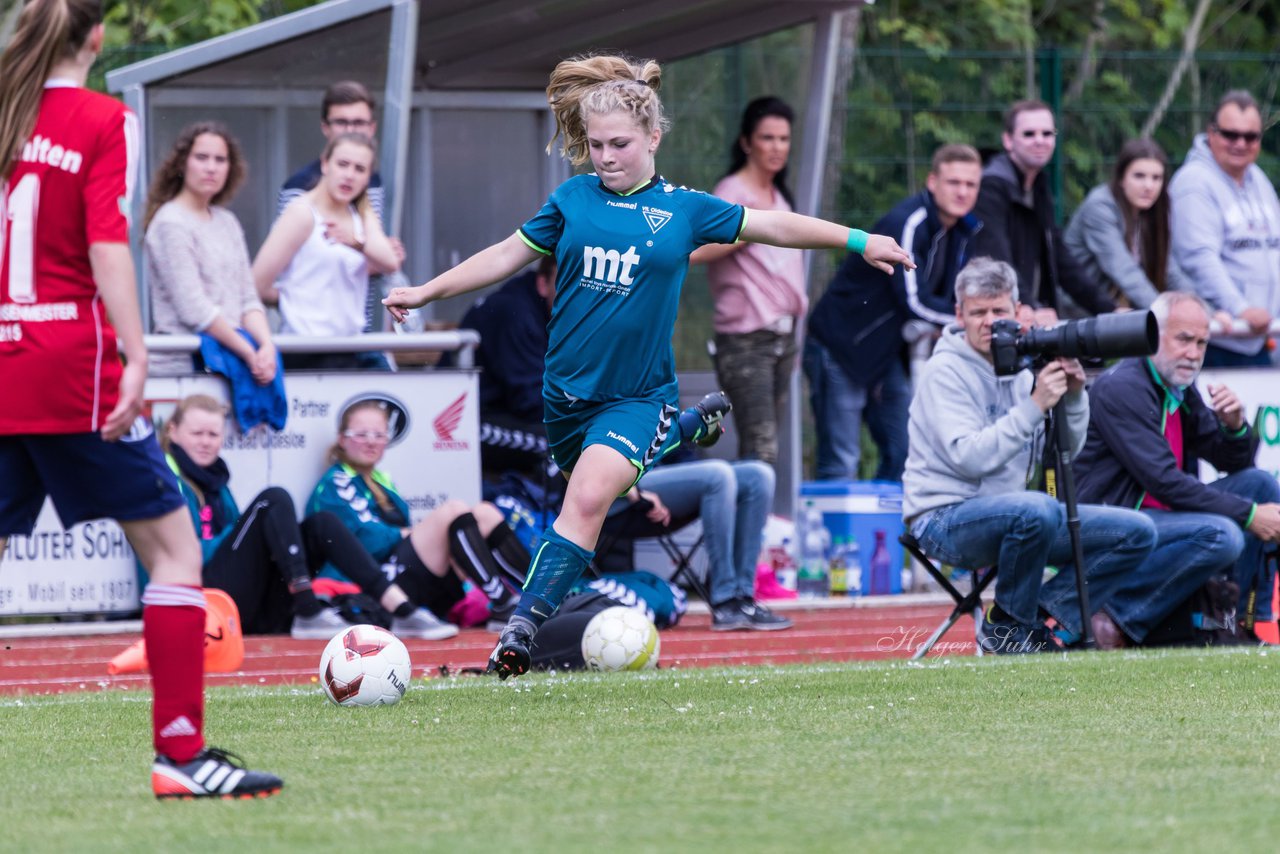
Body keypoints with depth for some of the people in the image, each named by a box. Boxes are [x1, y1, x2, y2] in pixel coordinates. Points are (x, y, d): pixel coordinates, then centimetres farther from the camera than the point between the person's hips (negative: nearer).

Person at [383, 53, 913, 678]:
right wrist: (426, 292, 10)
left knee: (589, 498, -25)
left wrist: (859, 240, 7)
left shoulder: (683, 209, -1)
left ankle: (521, 630, -26)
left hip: (636, 395, -4)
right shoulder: (573, 198, 3)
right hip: (566, 389, 4)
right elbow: (508, 255, 12)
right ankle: (688, 429, 48)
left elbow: (772, 225, 7)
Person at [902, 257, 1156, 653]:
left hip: (1013, 518, 8)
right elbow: (968, 458, -25)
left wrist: (1074, 397, -8)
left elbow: (1065, 452, 9)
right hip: (945, 521, -8)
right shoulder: (945, 372, -11)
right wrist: (1035, 407, -28)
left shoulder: (1020, 368, 11)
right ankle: (1008, 623, -16)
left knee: (1136, 532, -3)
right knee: (1036, 509, -39)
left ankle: (1047, 617, -9)